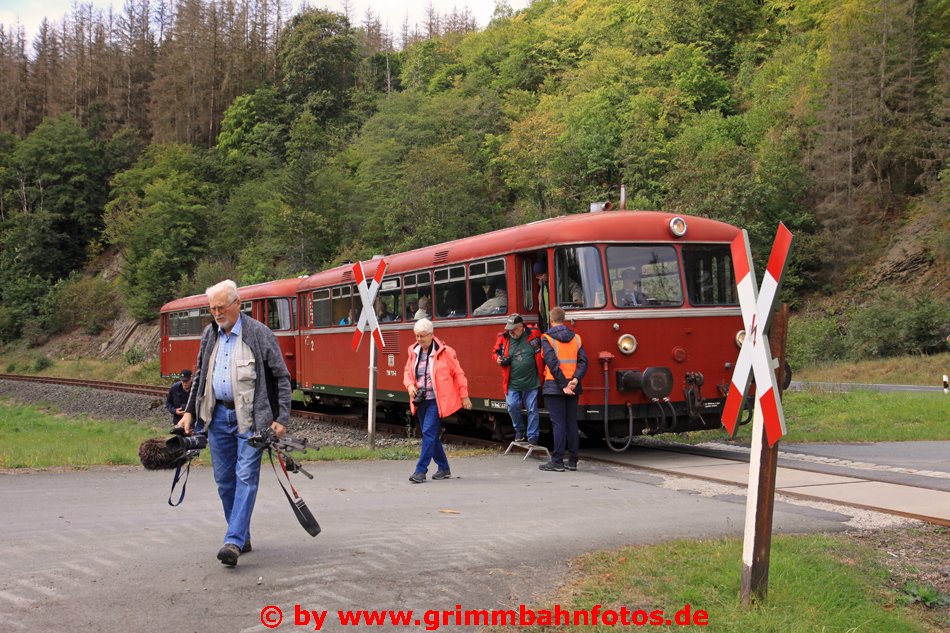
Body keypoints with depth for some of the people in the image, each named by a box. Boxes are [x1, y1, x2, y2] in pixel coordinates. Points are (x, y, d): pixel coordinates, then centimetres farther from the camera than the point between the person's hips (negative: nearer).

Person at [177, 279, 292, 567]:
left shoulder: (260, 334, -7)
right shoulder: (209, 335, 11)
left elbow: (281, 377, -4)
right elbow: (200, 376, 22)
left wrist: (281, 419, -9)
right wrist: (190, 411, 14)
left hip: (250, 417, -6)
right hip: (218, 415, 6)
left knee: (246, 477, -11)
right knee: (224, 479, 9)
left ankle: (234, 542, -15)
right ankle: (242, 537, 21)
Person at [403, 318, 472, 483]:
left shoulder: (444, 352, -9)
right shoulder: (414, 352, 7)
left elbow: (458, 374, -3)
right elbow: (407, 372, 18)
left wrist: (464, 396, -2)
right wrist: (410, 385, -4)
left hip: (436, 400, -6)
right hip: (420, 400, 6)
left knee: (429, 432, -14)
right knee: (431, 435, 13)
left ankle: (421, 470, -11)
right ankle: (443, 468, 27)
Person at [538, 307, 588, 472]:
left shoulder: (547, 338, -5)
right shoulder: (576, 338, 11)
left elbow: (552, 363, -15)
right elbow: (583, 361, -1)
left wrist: (563, 385, -15)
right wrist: (575, 380, -11)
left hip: (554, 387, -4)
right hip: (573, 388, 4)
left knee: (558, 423, -4)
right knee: (572, 423, 9)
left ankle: (557, 462, -3)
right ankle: (572, 461, 11)